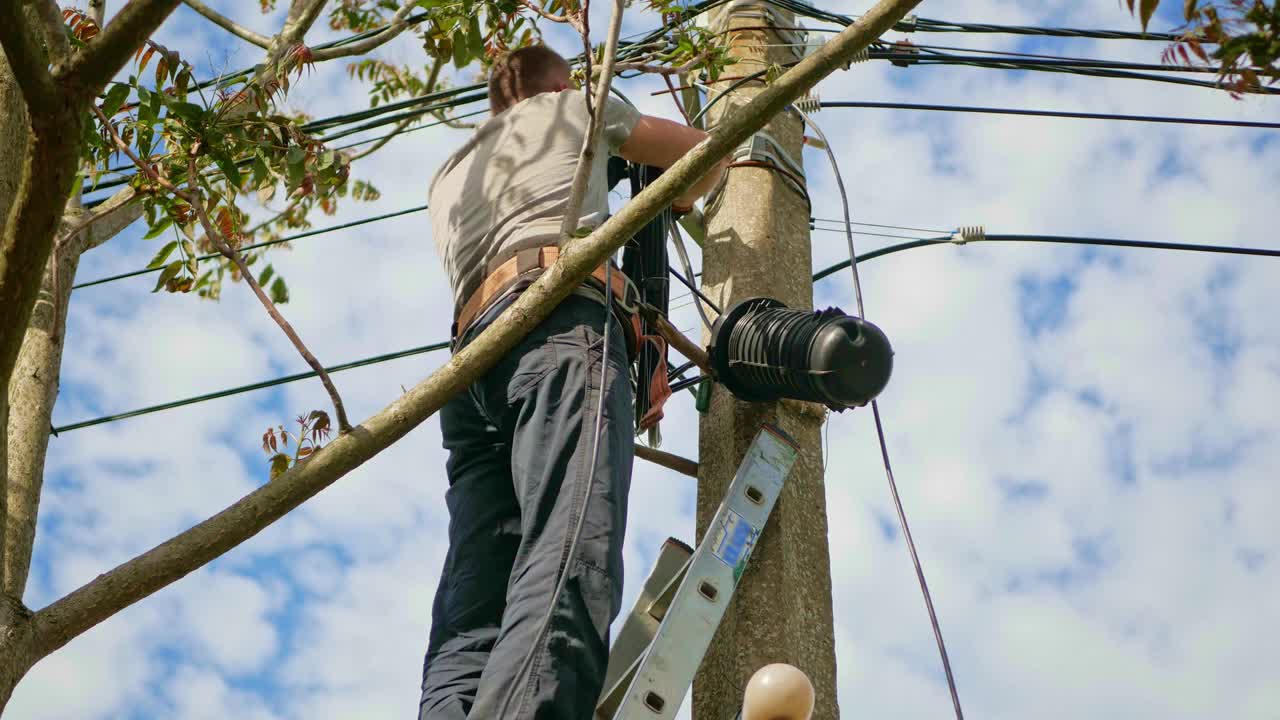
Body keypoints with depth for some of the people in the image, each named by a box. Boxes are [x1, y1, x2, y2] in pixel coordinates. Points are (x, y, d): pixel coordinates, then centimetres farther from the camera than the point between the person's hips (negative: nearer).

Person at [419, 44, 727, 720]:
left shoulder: (449, 177, 40)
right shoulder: (573, 107, 28)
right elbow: (708, 157, 35)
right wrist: (666, 201, 57)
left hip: (473, 352, 6)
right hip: (562, 321, -5)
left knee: (470, 626, -12)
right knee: (568, 573, -28)